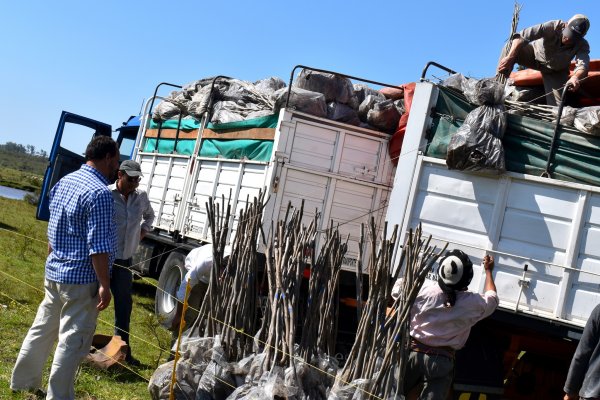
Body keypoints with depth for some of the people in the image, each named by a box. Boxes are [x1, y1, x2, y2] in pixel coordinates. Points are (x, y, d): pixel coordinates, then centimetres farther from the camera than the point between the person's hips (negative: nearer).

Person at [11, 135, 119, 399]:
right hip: (81, 279, -9)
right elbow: (98, 246, -22)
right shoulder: (99, 193, -19)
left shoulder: (64, 182, 9)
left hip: (54, 273, 9)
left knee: (42, 329, 21)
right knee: (73, 341, 1)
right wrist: (104, 285, -17)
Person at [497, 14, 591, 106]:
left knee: (556, 104, -12)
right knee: (509, 49, -31)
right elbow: (523, 35, -43)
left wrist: (576, 77, -69)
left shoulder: (582, 45, -27)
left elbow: (583, 65, -44)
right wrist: (510, 57, -56)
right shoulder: (554, 26, -34)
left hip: (555, 72, 2)